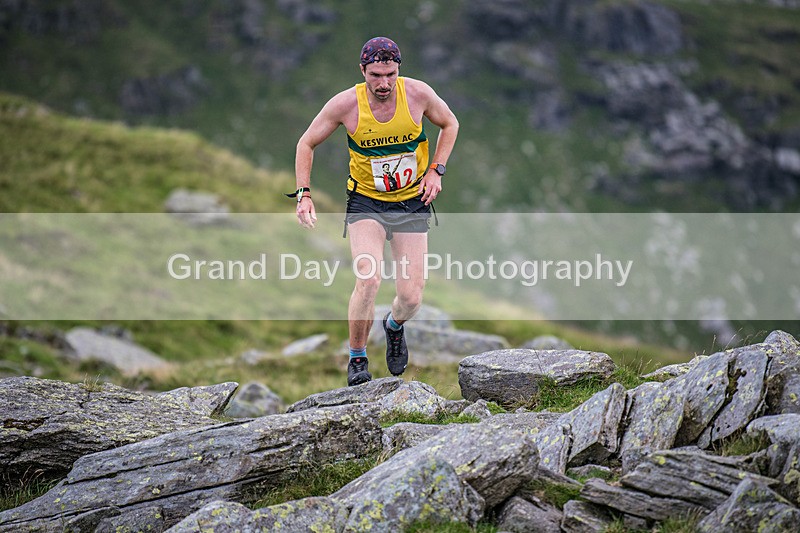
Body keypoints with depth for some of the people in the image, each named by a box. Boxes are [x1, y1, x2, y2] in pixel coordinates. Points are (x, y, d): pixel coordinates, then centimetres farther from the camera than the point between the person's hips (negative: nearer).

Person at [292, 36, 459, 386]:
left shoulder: (418, 93, -14)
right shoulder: (347, 104, -16)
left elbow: (449, 124, 7)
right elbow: (307, 143, -1)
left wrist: (436, 170, -3)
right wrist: (304, 194, -11)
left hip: (412, 203, 2)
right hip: (366, 202, -1)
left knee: (411, 297, -3)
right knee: (368, 280, -24)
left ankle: (394, 325, 35)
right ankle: (357, 359, -2)